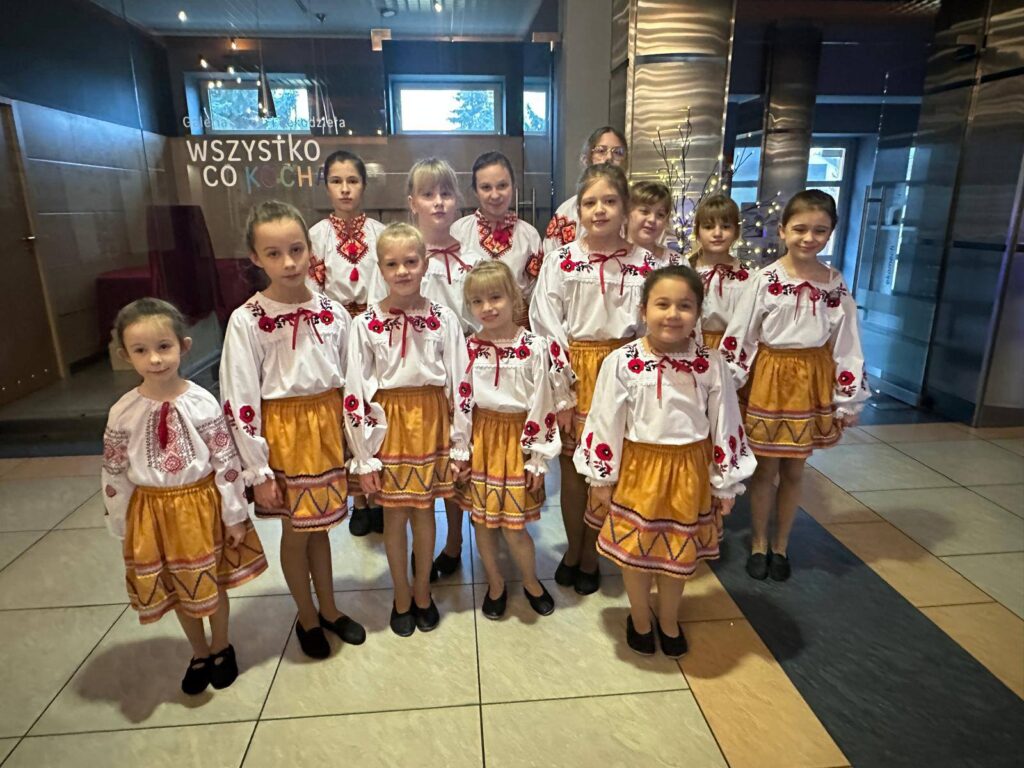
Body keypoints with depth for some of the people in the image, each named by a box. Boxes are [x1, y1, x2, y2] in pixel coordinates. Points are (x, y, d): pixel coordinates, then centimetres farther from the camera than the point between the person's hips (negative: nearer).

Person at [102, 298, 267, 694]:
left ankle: (221, 648, 41)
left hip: (202, 505, -2)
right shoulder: (123, 413, -10)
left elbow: (227, 461, -10)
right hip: (153, 512, 2)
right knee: (178, 589, 18)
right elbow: (114, 476, -1)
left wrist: (234, 515, -8)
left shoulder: (202, 403, -15)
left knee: (212, 583, 16)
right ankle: (199, 654, 41)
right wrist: (123, 529, 3)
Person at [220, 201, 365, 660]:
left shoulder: (332, 311, -3)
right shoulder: (247, 320, -13)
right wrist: (258, 471, -11)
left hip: (329, 427, 3)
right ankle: (306, 617, 36)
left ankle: (329, 608, 39)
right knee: (296, 530, 13)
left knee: (319, 524, 19)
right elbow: (239, 403, -12)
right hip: (285, 431, -3)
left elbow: (351, 384, 3)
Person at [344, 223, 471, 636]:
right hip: (388, 425, 0)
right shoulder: (366, 323, -7)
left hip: (431, 422, 1)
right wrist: (364, 458, -6)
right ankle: (401, 597, 34)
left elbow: (460, 386, -3)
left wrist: (459, 447, -3)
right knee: (394, 516, 13)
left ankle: (422, 591, 36)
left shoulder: (443, 319, -6)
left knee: (424, 511, 15)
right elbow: (355, 395, -6)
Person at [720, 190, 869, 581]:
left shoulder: (835, 284, -1)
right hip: (771, 377, -2)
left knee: (794, 470, 13)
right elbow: (738, 338, -8)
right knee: (766, 469, 9)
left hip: (814, 380, 3)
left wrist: (849, 400, 3)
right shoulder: (764, 280, -10)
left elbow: (847, 344, 3)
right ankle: (758, 544, 28)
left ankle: (781, 545, 31)